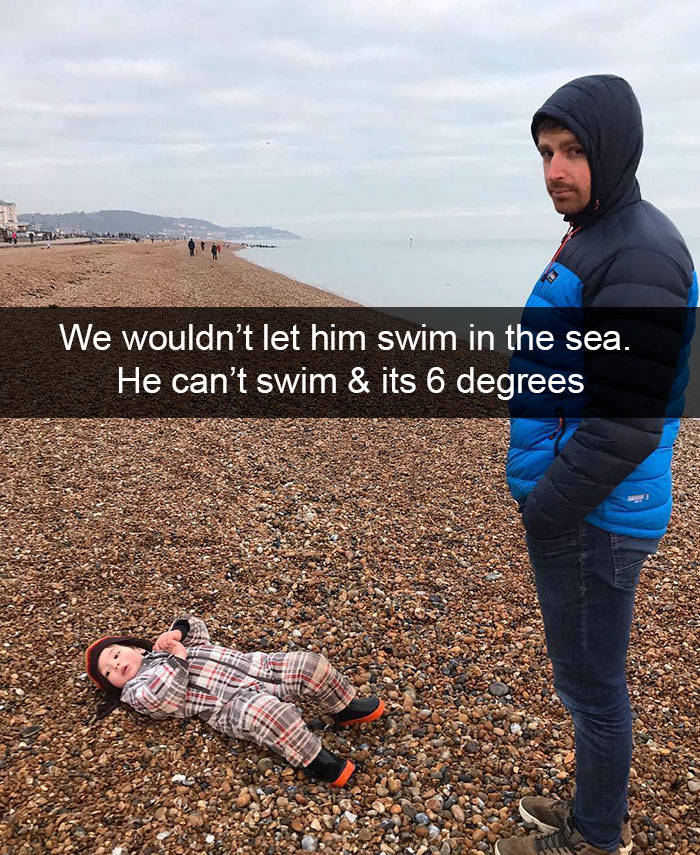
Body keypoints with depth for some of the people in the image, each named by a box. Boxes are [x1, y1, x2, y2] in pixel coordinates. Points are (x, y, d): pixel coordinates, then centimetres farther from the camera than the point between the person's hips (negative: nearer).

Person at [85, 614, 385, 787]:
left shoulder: (161, 650, 27)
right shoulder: (135, 691, 7)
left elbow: (198, 631, 25)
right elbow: (165, 699, -13)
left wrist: (178, 630, 6)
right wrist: (177, 659, -11)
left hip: (253, 667, 7)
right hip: (232, 705, -7)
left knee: (310, 664, -9)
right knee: (268, 711, -40)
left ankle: (345, 709, 14)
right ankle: (316, 762, -23)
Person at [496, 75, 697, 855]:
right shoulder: (589, 238, 12)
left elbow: (628, 419, -25)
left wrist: (547, 509, -16)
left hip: (593, 518, -10)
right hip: (577, 508, 10)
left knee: (591, 684, 7)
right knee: (588, 678, 22)